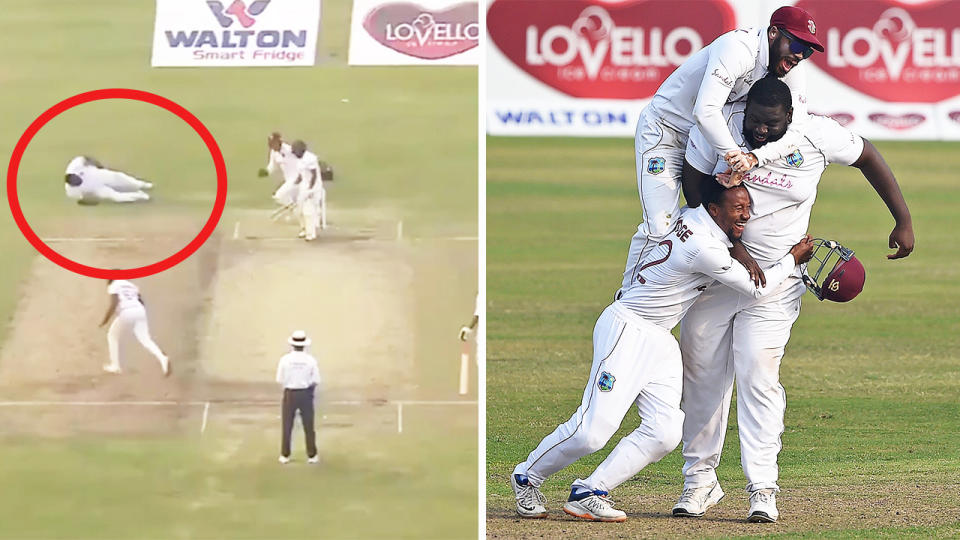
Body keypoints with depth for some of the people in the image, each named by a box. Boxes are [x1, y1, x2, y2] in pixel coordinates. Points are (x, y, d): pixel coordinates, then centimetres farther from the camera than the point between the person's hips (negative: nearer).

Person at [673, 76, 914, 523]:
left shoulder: (817, 135, -14)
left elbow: (868, 157, 3)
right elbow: (696, 186, -10)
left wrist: (903, 221, 3)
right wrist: (733, 245, -20)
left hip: (775, 280, -1)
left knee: (758, 373, -13)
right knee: (700, 370, 3)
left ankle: (762, 488, -12)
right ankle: (699, 481, 14)